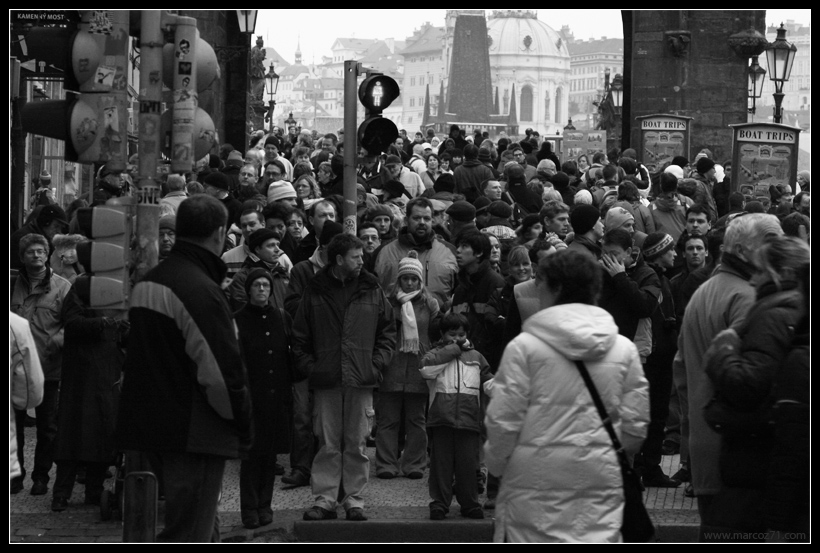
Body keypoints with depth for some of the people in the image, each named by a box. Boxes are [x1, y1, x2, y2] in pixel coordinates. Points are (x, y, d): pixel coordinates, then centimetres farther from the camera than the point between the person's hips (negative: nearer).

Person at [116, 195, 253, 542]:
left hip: (151, 422, 9)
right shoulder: (202, 291, -18)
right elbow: (222, 372, -20)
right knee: (188, 534, -5)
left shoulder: (147, 283, 11)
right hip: (195, 434, -9)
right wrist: (243, 426, -6)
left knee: (200, 525, 21)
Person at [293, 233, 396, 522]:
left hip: (360, 379, 1)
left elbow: (388, 332, 11)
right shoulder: (315, 292, 4)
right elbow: (300, 336, 8)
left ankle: (354, 499, 10)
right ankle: (324, 499, 6)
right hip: (326, 380, -1)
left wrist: (377, 364, 0)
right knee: (327, 444, 2)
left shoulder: (372, 291, 7)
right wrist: (309, 366, -2)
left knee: (356, 444, 3)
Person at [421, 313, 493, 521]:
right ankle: (439, 504, 7)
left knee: (468, 463, 2)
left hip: (469, 418, 2)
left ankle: (470, 504, 12)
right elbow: (426, 369, -12)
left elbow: (488, 380, 22)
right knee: (441, 463, 1)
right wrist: (452, 350, -8)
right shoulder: (436, 354, 9)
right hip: (441, 417, -2)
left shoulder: (475, 357, 19)